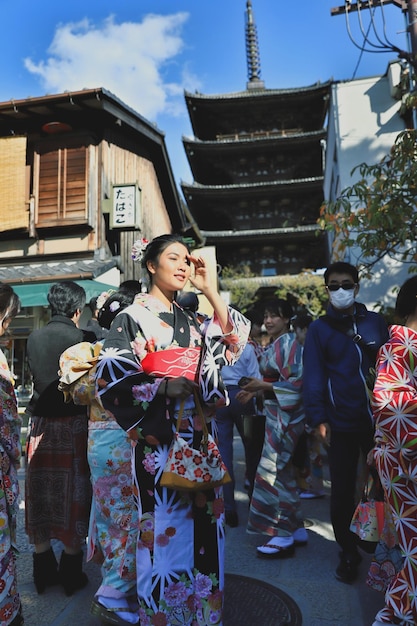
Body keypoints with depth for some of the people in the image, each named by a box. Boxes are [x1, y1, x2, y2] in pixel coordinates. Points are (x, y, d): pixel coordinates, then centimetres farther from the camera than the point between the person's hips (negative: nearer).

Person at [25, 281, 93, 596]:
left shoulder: (34, 338, 2)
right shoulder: (83, 339, -12)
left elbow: (36, 375, 13)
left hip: (41, 424, 5)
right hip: (73, 423, -4)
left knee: (41, 493, 14)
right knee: (73, 494, 7)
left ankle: (43, 570, 27)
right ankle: (71, 572, 18)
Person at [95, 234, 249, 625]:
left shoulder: (190, 320, 14)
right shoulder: (132, 317, -4)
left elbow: (231, 341, 7)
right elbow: (109, 377, -10)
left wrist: (209, 290, 3)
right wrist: (161, 387, -19)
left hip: (197, 436, 6)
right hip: (158, 440, -6)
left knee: (200, 523, 13)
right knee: (164, 525, 3)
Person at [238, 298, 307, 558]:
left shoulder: (289, 343, -14)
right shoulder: (274, 345, 13)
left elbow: (296, 382, -20)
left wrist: (263, 385, -20)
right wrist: (255, 390, 7)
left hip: (285, 415, -10)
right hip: (276, 413, 10)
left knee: (274, 471, -5)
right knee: (284, 472, 15)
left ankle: (283, 537, 6)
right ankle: (296, 529, 27)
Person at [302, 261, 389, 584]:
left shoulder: (376, 321, 6)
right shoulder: (319, 329, 0)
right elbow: (314, 375, -6)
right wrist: (318, 417, -14)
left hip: (379, 419, 2)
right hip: (342, 423, -2)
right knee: (343, 490, 8)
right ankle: (348, 552, 28)